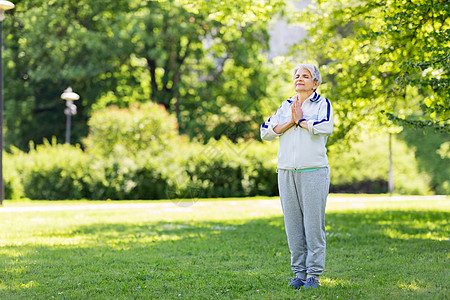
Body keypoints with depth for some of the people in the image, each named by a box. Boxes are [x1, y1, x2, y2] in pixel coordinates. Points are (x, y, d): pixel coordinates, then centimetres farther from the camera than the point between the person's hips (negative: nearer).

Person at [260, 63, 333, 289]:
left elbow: (326, 127, -15)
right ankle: (299, 273, 11)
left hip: (313, 171, -4)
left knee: (313, 222, -6)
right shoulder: (285, 106, 17)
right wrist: (290, 122, -4)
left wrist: (301, 120, -4)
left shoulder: (322, 104, 6)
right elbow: (266, 132, 7)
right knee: (292, 224, 4)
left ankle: (314, 274, -1)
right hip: (286, 171, 4)